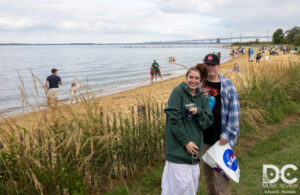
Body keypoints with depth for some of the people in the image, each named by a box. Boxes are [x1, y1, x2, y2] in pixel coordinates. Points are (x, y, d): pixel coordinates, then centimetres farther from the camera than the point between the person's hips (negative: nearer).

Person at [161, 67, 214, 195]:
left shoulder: (202, 98, 10)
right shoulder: (178, 92, -7)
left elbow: (208, 122, 5)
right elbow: (174, 119, -13)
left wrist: (198, 112, -15)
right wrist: (186, 141, -15)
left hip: (195, 146, 6)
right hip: (178, 147, -6)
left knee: (193, 181, 12)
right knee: (182, 184, -5)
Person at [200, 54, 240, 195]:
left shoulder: (227, 85, -5)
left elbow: (234, 110, -8)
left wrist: (227, 134, -12)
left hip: (221, 137, -4)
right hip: (205, 136, 5)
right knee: (207, 169, 16)